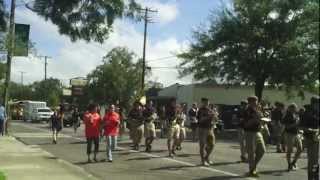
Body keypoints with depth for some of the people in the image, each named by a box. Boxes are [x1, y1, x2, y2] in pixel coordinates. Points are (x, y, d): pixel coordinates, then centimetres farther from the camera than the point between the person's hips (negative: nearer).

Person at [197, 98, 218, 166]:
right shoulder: (201, 110, -4)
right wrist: (209, 116, -26)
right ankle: (203, 160, 5)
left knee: (211, 145, 8)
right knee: (203, 145, -2)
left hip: (210, 129, 6)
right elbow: (201, 119, -18)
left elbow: (216, 119, 12)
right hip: (203, 129, -6)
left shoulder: (210, 110, 13)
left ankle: (207, 158, 26)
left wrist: (215, 116, -10)